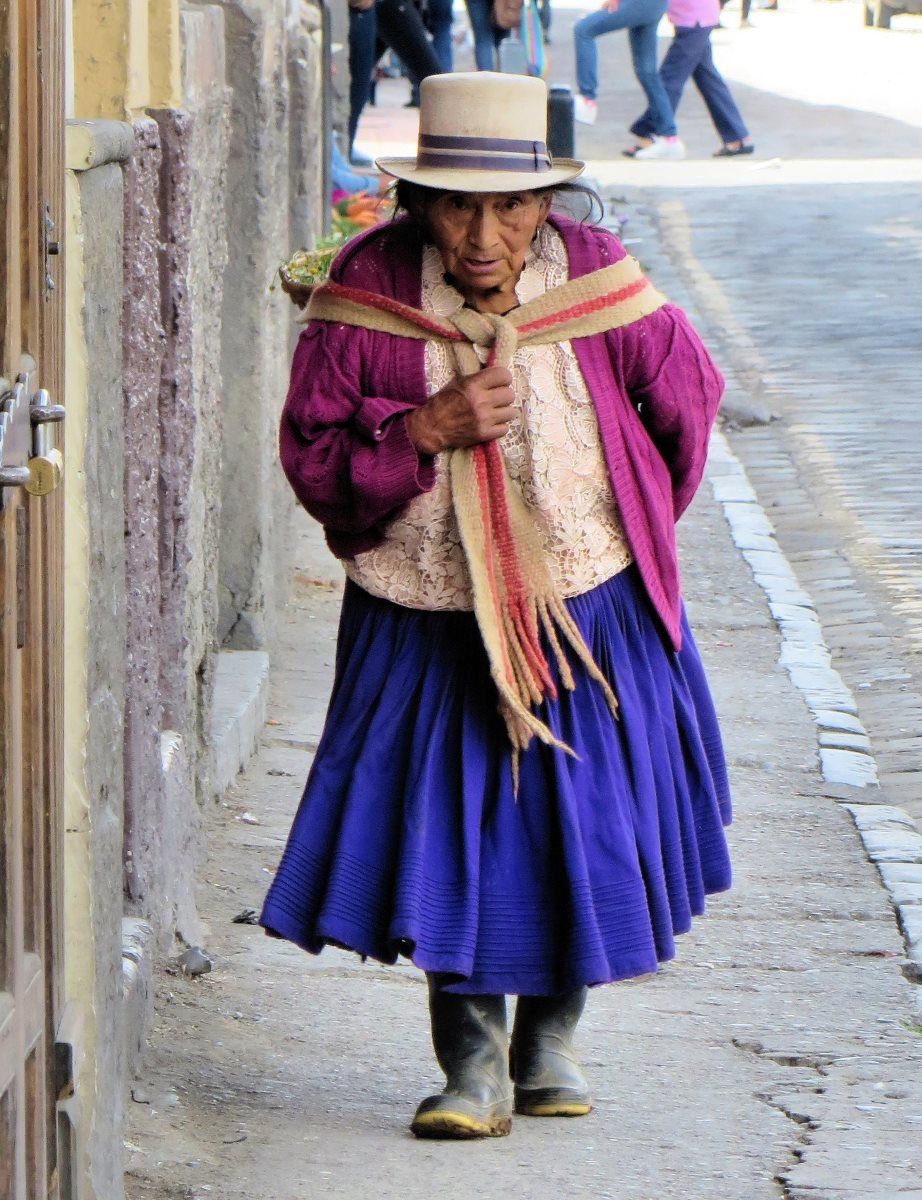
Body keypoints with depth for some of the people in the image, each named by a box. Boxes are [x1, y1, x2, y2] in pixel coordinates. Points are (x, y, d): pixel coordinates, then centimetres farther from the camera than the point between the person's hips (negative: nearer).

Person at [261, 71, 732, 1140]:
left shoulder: (602, 284, -10)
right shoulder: (367, 293, -12)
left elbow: (685, 404, 8)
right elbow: (314, 461, -10)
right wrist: (432, 428, -24)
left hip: (588, 615, 1)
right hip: (428, 625, -1)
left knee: (583, 831, 8)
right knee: (447, 838, -4)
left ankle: (549, 1041, 29)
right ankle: (472, 1065, 9)